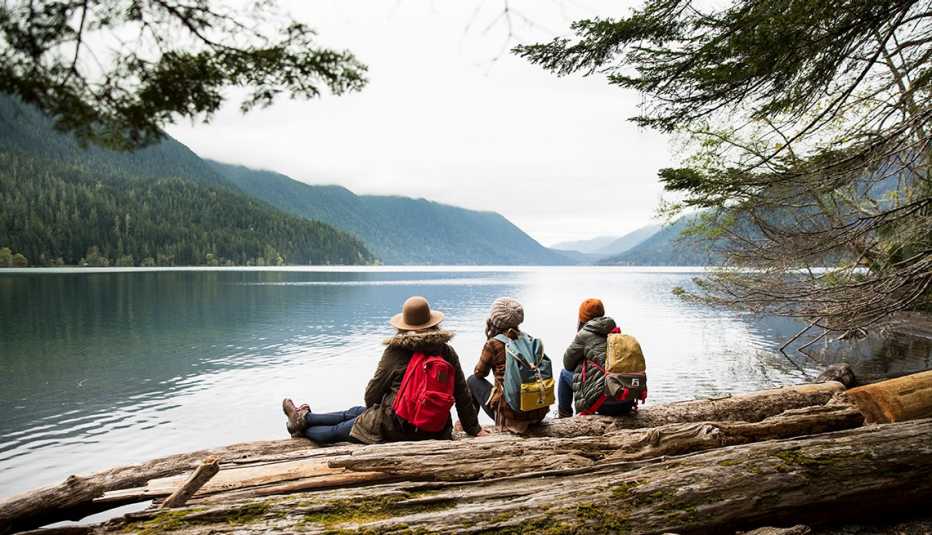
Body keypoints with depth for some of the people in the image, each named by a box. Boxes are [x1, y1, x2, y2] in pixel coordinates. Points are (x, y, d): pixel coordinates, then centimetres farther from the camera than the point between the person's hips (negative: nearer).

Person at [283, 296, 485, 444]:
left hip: (397, 427, -5)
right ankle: (304, 418, 41)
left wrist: (375, 410, 22)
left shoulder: (395, 352, -12)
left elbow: (372, 394, -1)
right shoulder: (447, 351, -2)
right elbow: (462, 394, 2)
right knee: (355, 413, 26)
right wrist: (473, 429, 12)